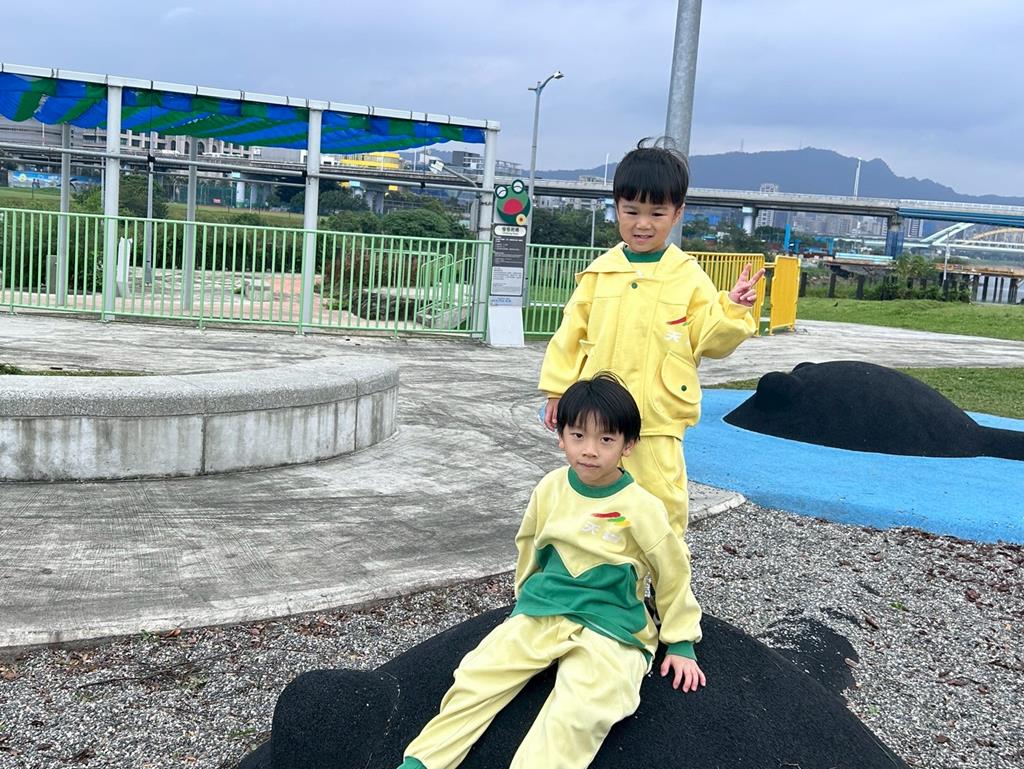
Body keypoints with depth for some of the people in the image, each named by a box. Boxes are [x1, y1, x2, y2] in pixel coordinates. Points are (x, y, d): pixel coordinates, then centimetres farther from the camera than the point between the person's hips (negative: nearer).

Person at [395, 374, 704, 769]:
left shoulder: (640, 507, -12)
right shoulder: (551, 487, 0)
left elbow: (673, 571, 0)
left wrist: (681, 642, 5)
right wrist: (527, 596, 27)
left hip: (608, 627, -4)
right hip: (541, 612, 4)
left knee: (579, 709, -31)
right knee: (478, 674, -14)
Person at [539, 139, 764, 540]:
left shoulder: (689, 278, -2)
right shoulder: (599, 272, 3)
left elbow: (710, 341, -1)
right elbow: (571, 333, 7)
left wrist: (732, 310, -18)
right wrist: (558, 390, 7)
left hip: (657, 419, -3)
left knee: (663, 506, -1)